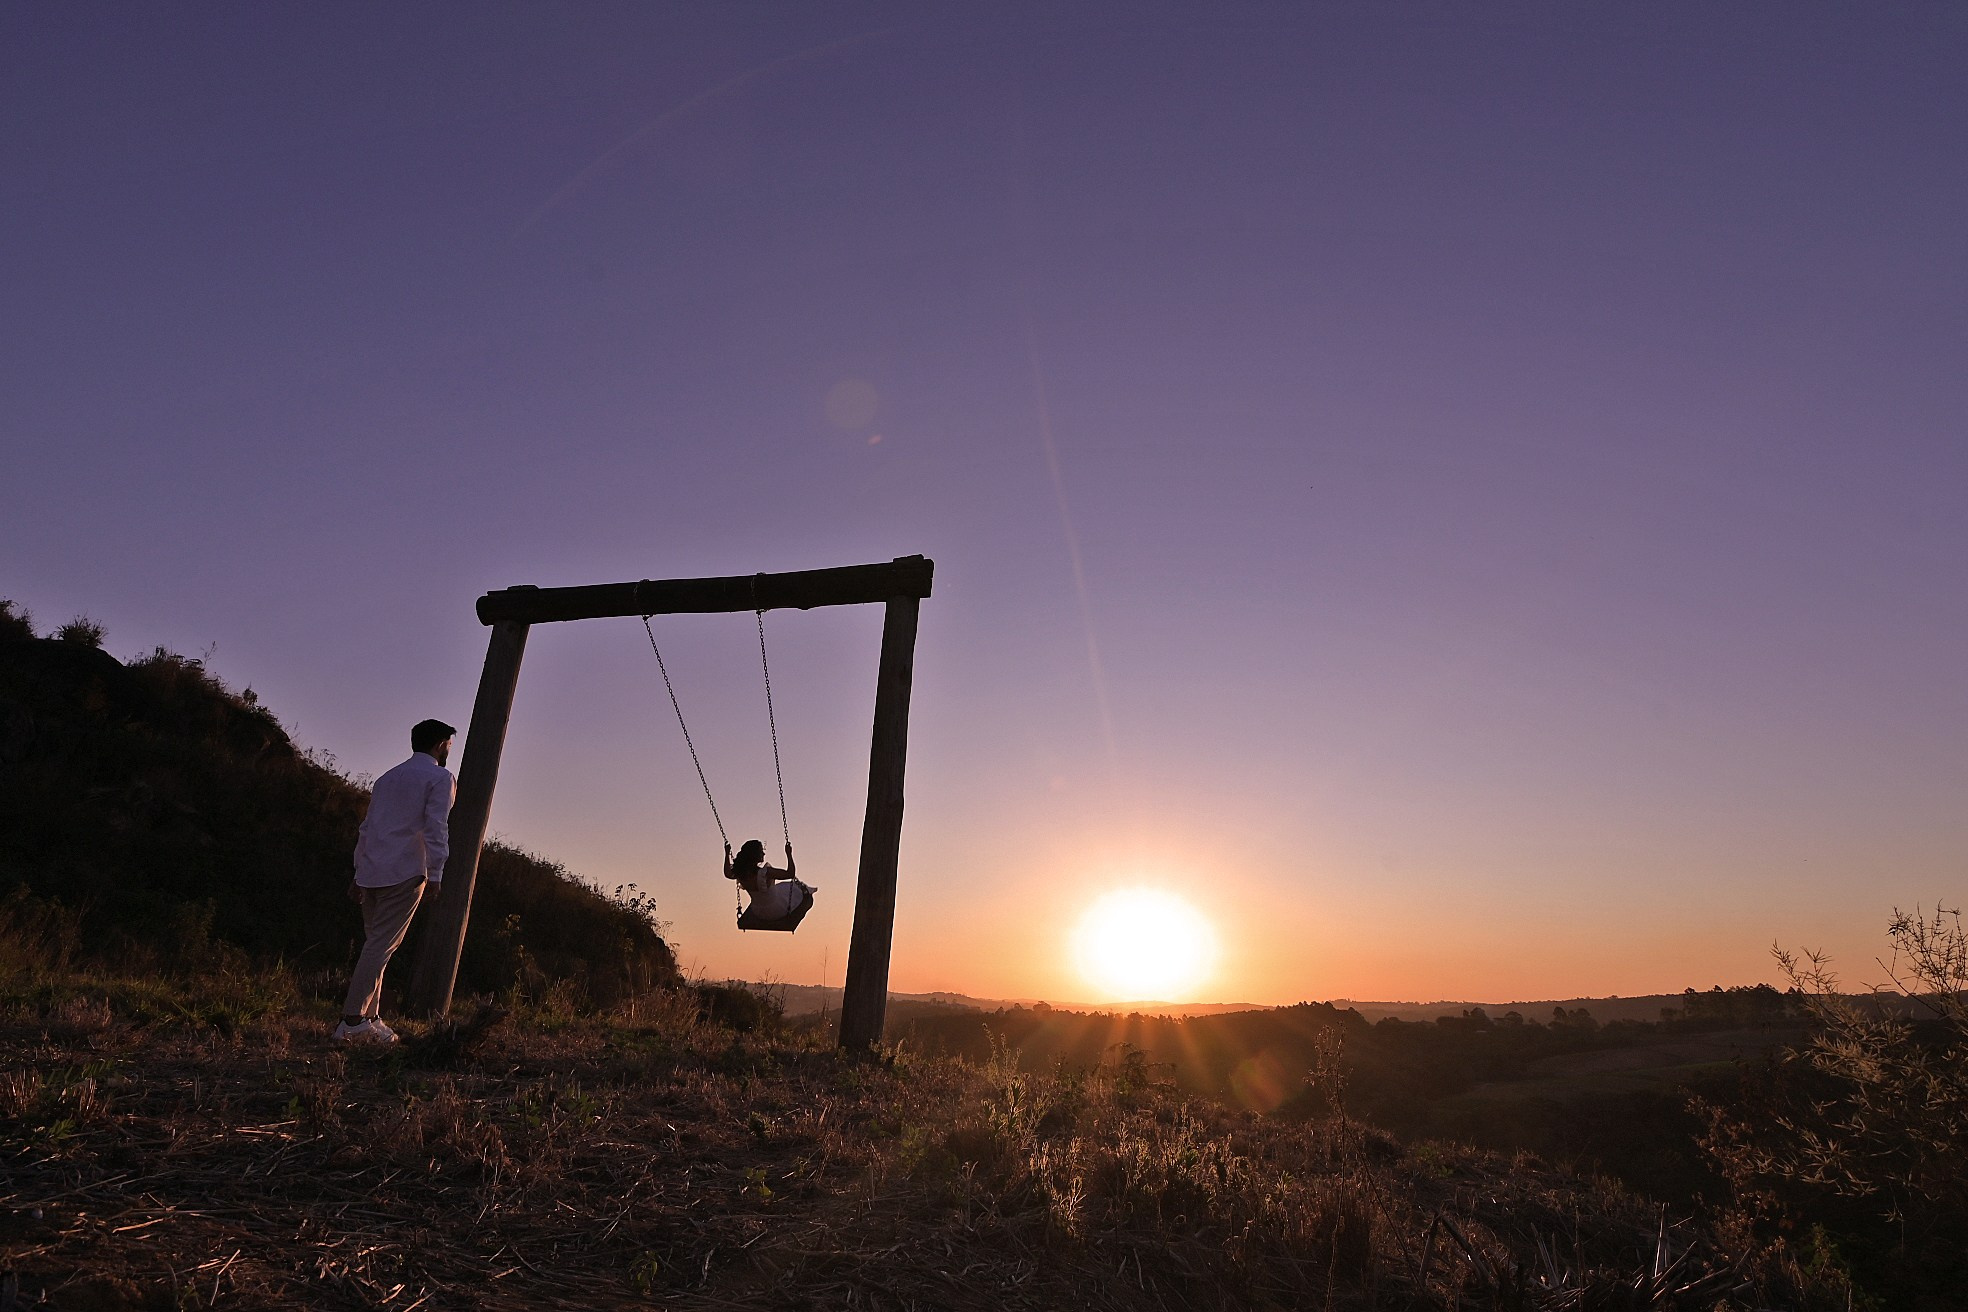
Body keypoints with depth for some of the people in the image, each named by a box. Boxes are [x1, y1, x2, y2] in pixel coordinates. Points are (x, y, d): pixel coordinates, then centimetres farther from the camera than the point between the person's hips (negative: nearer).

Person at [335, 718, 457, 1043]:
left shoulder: (388, 777, 23)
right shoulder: (440, 778, 0)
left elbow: (367, 828, 21)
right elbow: (436, 828, -12)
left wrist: (360, 873, 21)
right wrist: (435, 875, -15)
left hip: (371, 871, 7)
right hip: (405, 872, -7)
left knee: (376, 943, 12)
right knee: (382, 945, -8)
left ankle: (369, 1017, 11)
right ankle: (352, 1021, -12)